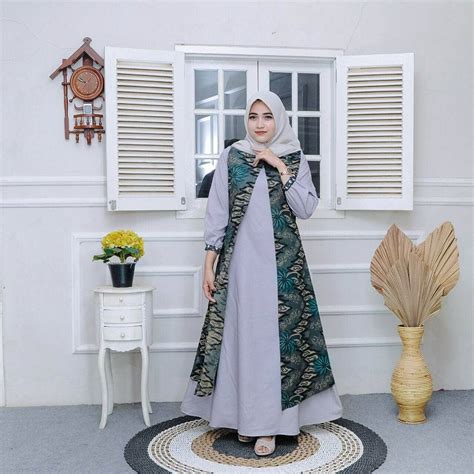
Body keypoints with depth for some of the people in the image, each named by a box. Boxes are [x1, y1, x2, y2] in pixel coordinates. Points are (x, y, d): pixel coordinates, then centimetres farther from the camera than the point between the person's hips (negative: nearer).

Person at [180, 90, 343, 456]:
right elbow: (216, 211, 3)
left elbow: (306, 209, -4)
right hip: (241, 261, 0)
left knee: (277, 336, 0)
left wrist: (281, 168, -9)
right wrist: (209, 263, -2)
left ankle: (268, 421, 9)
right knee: (242, 335, 4)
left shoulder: (295, 159, 6)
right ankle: (244, 415, 18)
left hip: (282, 262, 0)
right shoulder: (231, 156, 5)